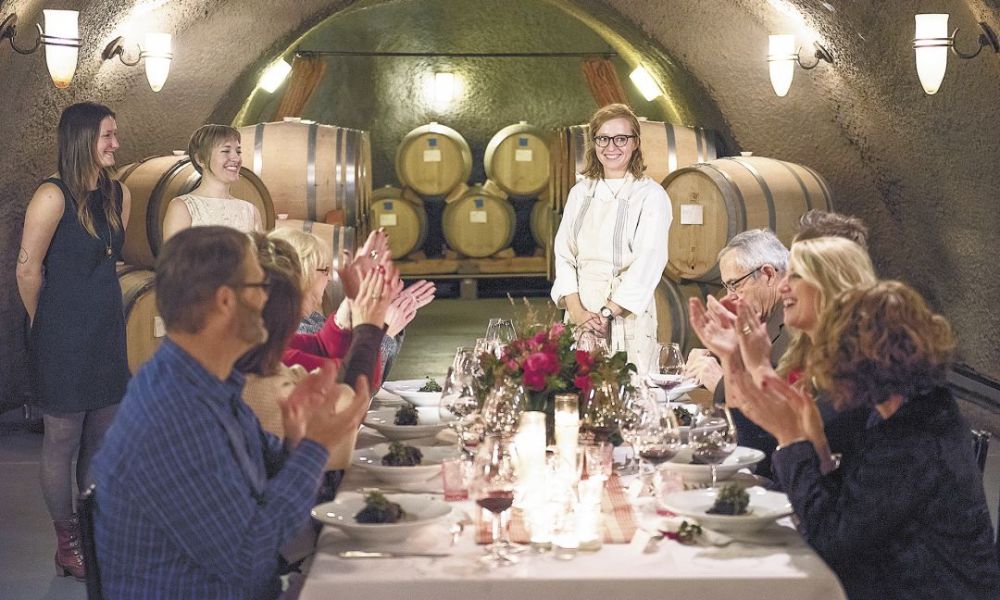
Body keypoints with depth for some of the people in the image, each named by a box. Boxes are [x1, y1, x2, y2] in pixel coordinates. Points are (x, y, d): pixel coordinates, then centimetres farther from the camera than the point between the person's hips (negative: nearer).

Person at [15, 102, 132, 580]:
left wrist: (99, 309, 17)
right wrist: (45, 325, 0)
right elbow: (28, 268, -11)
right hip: (63, 341, -7)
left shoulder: (118, 195, 8)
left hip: (107, 334, 7)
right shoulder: (53, 196, -14)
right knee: (62, 440, 3)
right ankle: (68, 545, 14)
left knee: (102, 439, 13)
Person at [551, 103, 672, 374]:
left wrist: (607, 313, -16)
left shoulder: (651, 195, -2)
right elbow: (564, 253, 6)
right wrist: (576, 309, -9)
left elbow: (648, 263, -10)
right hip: (581, 312, 4)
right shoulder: (580, 192, 12)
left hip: (627, 314, -4)